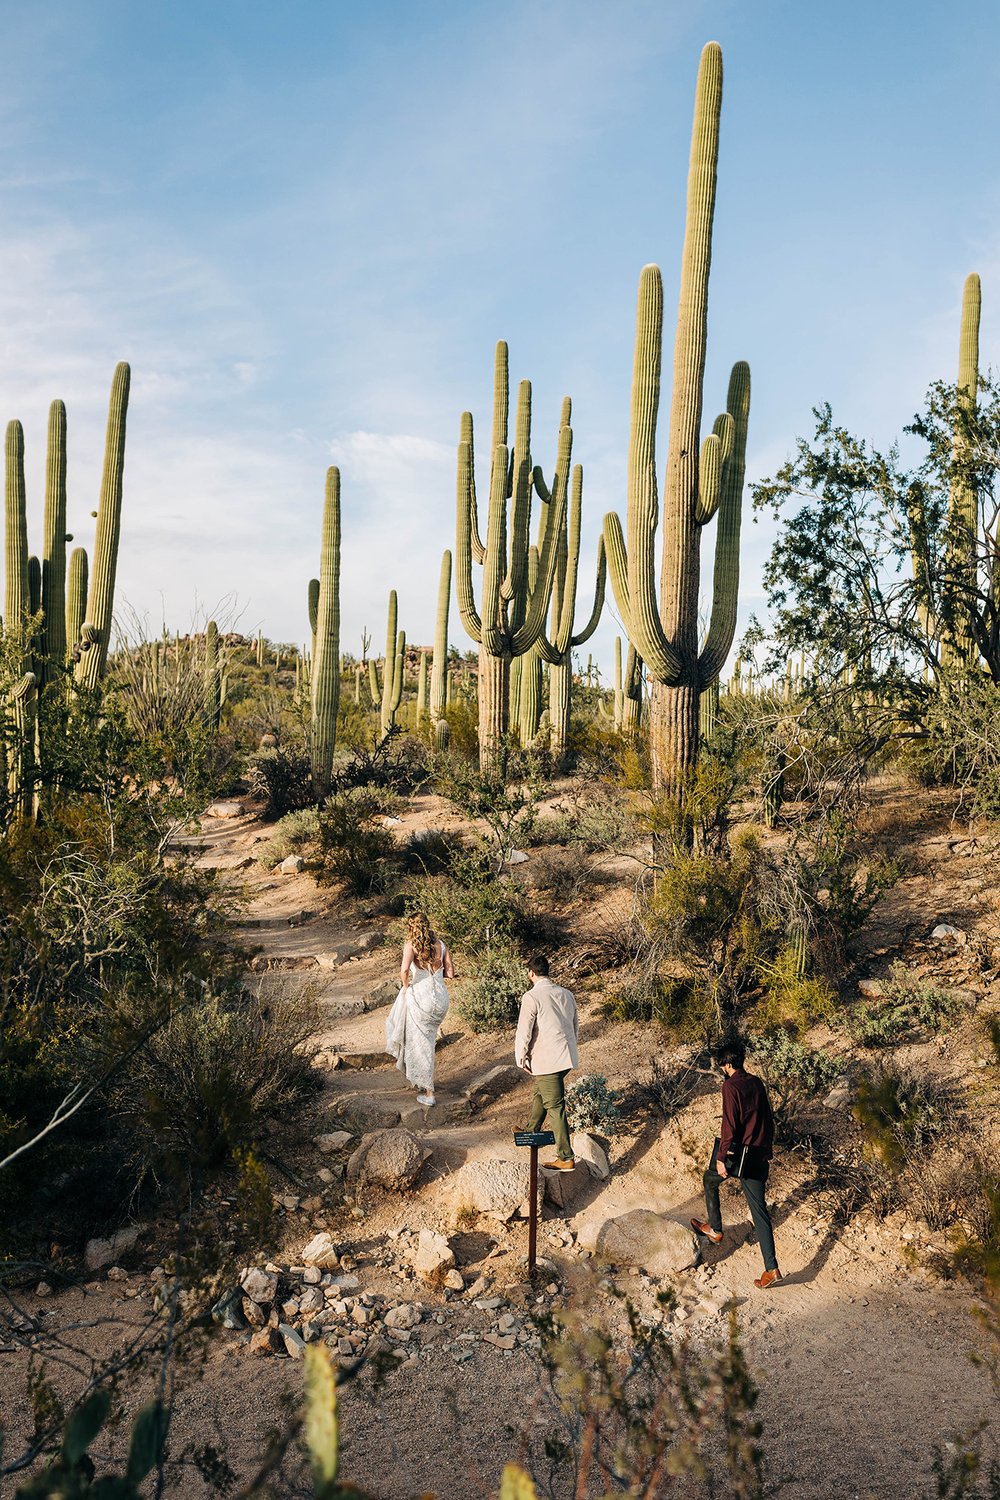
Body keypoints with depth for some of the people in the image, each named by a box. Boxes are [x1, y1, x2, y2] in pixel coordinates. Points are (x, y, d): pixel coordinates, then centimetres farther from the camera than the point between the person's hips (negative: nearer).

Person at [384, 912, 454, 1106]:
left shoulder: (411, 944, -6)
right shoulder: (440, 944, 6)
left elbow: (404, 969, -23)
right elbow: (450, 973, 8)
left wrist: (405, 985, -5)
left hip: (420, 997, -5)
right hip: (441, 997, 5)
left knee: (421, 1045, 7)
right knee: (428, 1038, 26)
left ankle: (428, 1092, 11)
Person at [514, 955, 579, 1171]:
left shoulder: (532, 997, -14)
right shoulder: (566, 994, 8)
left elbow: (524, 1032, -14)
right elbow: (575, 1026, 16)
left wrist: (521, 1059, -2)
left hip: (546, 1061, -8)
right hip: (567, 1057, 8)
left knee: (555, 1107, -1)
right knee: (539, 1094, 28)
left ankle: (566, 1158, 1)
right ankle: (531, 1132, 45)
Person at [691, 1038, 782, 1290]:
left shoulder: (731, 1085, -14)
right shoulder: (756, 1083, 8)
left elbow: (729, 1125, -19)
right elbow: (768, 1118, 16)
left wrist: (721, 1158, -16)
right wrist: (767, 1146, 28)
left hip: (737, 1153, -6)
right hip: (759, 1155, 6)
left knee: (710, 1181, 25)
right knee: (759, 1210, 5)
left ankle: (715, 1229, 36)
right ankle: (771, 1269, -2)